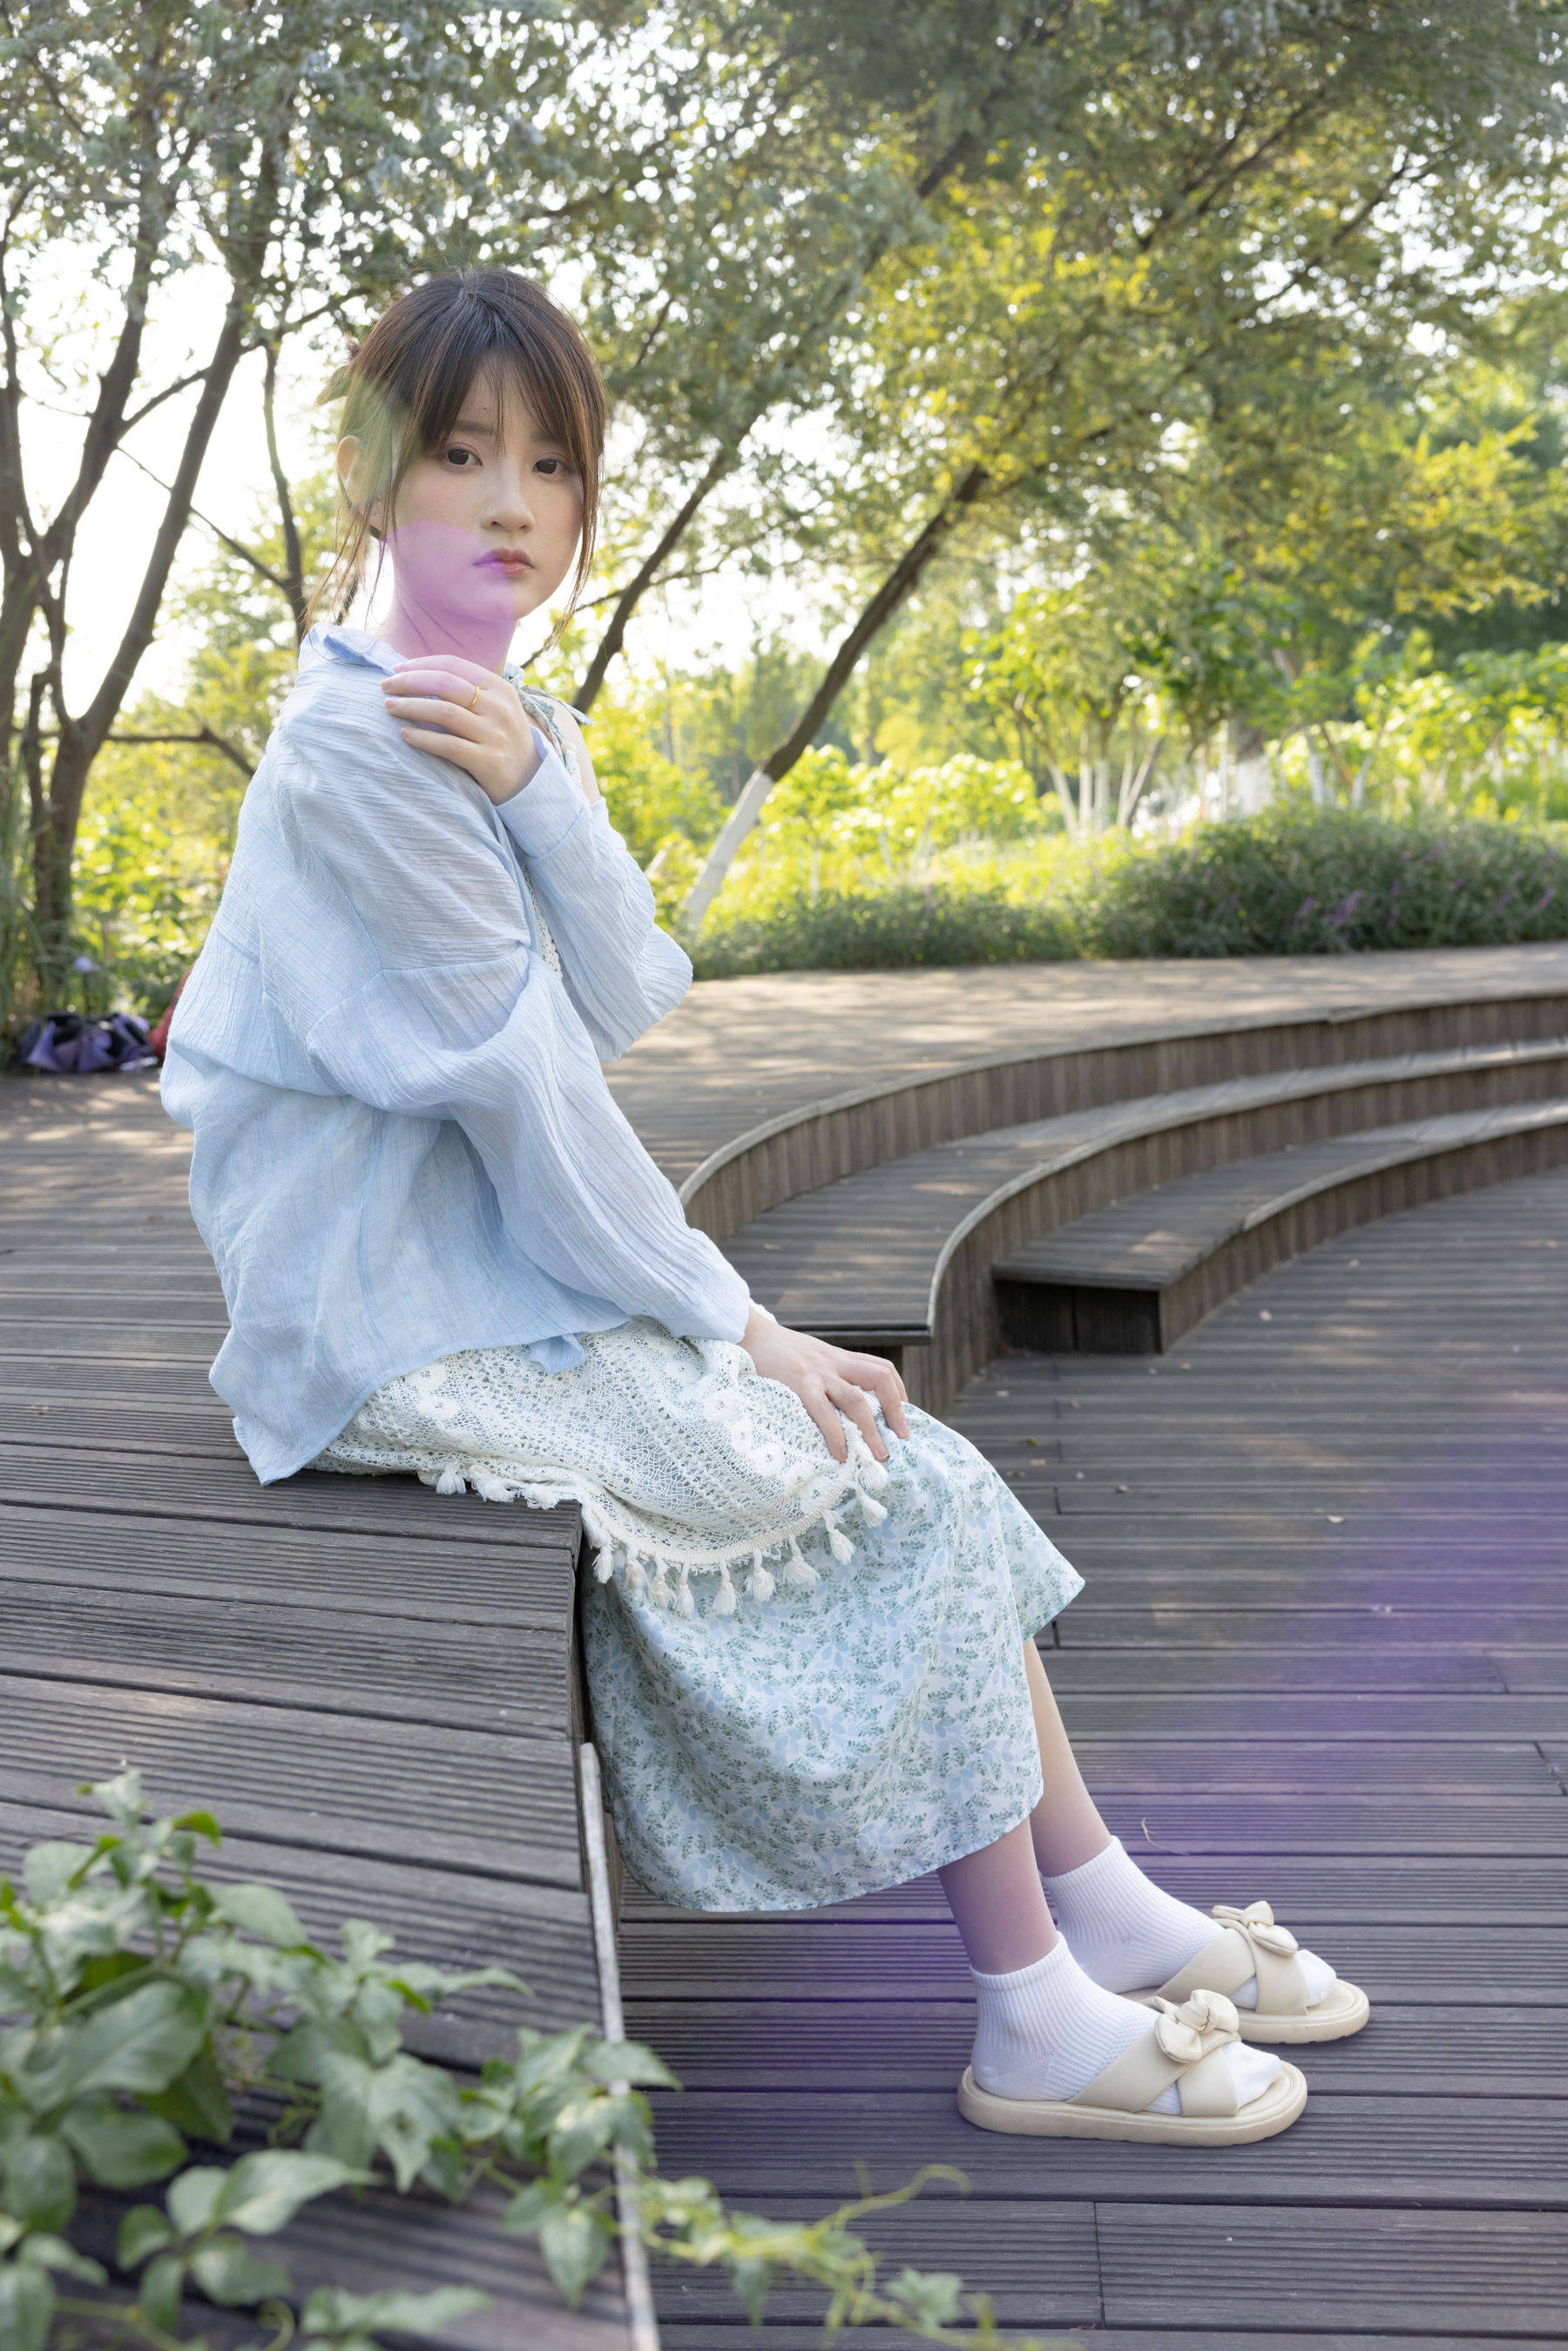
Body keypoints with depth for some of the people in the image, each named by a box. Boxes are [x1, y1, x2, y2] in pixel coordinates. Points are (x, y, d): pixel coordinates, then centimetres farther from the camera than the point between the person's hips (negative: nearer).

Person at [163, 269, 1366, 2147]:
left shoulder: (514, 724, 10)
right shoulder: (356, 754, -18)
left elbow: (627, 1009, -3)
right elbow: (523, 1086, -19)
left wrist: (534, 785, -18)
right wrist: (731, 1322, -13)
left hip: (520, 1268, 8)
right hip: (415, 1326, -8)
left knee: (921, 1463, 2)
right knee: (909, 1491, -11)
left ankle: (1110, 1916, 13)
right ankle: (1038, 2025, -1)